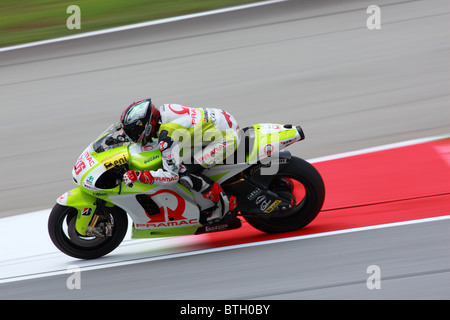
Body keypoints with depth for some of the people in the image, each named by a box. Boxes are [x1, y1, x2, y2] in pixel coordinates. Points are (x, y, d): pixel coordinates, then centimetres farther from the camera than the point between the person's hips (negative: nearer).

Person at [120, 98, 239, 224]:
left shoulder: (166, 139, -23)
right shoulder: (163, 110, 2)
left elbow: (171, 175, -22)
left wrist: (138, 176, -20)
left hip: (226, 138, -10)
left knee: (184, 173, -15)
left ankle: (224, 202, -2)